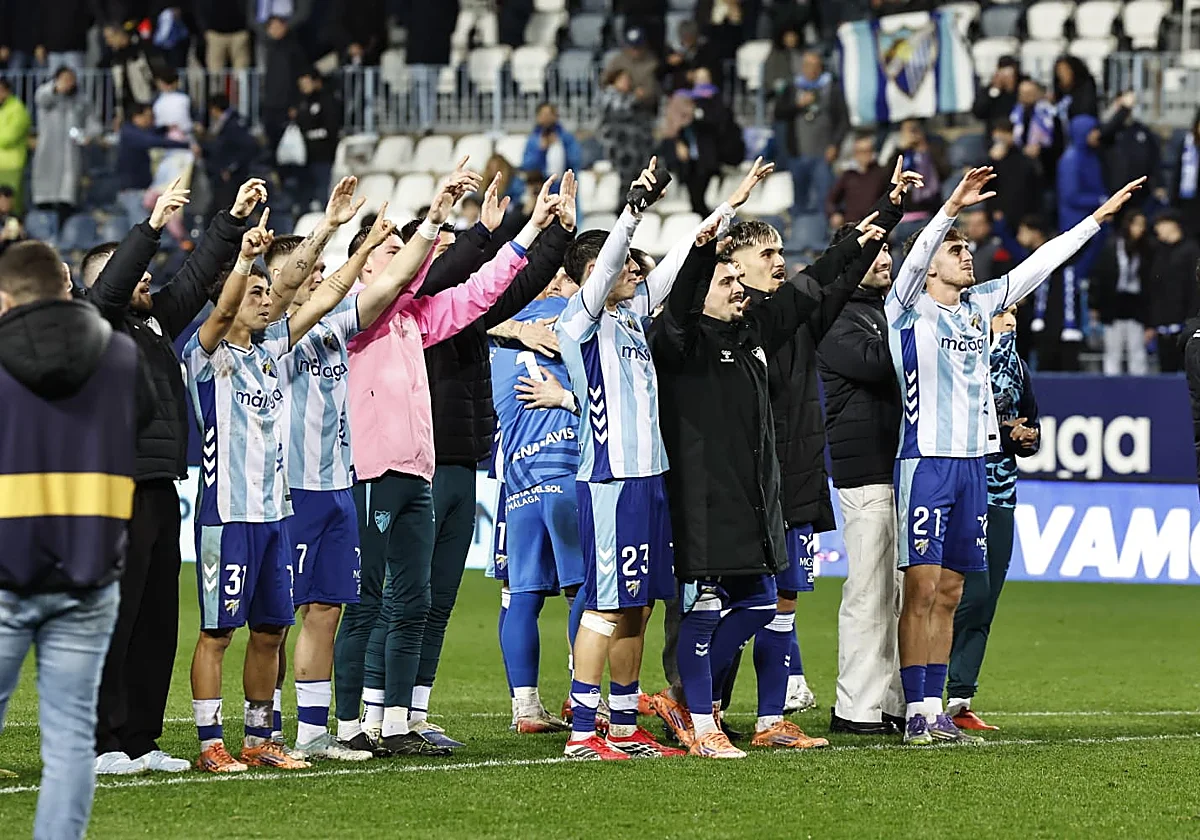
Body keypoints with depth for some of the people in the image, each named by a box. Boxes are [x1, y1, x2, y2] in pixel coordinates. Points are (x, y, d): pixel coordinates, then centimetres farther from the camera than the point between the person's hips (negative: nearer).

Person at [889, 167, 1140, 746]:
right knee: (922, 591, -8)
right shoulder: (910, 310, -3)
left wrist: (1099, 218, 16)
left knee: (949, 596, 7)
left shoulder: (979, 306, 15)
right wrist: (951, 209, -36)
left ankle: (937, 710, 9)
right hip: (925, 463, -7)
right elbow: (914, 260, -22)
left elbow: (1039, 264, 18)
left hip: (972, 464, 7)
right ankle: (917, 715, -7)